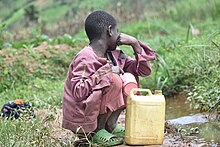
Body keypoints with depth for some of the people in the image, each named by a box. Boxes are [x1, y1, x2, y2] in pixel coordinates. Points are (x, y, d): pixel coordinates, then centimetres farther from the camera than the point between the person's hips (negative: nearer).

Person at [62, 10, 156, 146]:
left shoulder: (114, 55, 5)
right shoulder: (85, 59, -19)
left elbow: (144, 70, 9)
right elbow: (79, 92, -27)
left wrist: (135, 43, -2)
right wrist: (106, 71, -23)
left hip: (97, 111, 8)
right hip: (81, 119, -8)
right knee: (114, 80, -24)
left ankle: (111, 124, 3)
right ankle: (97, 130, -11)